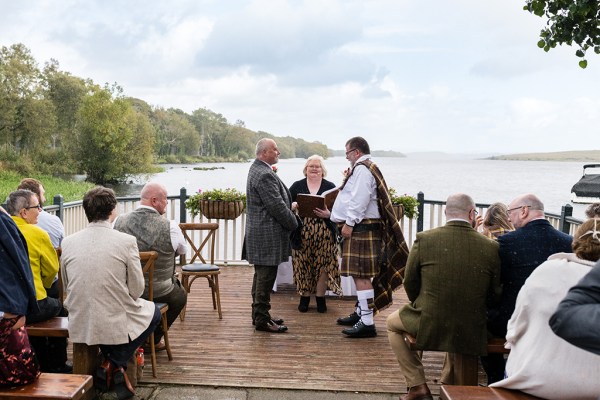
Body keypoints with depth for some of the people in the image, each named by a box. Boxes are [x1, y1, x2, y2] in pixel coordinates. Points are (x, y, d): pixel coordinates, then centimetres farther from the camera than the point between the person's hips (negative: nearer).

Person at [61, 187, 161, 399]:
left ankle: (109, 362, 25)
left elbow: (67, 287, 8)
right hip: (117, 326, -5)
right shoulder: (126, 241, -15)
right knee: (153, 311, 24)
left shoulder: (68, 242, -3)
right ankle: (114, 365, 12)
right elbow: (136, 290, -8)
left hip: (79, 326, 5)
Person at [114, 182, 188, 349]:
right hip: (160, 293, -4)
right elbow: (183, 250, -2)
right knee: (181, 295, 30)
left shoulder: (119, 221, -12)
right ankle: (153, 339, 34)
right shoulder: (169, 226, -22)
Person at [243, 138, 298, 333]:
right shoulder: (265, 175, -20)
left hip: (260, 232, 11)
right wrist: (293, 223, -7)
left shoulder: (257, 169, 15)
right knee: (266, 278, -4)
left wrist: (290, 205, 13)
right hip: (267, 234, -11)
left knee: (261, 276, 18)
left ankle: (259, 314, 28)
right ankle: (262, 320, 5)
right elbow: (277, 206, -20)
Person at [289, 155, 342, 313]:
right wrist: (294, 206, -14)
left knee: (322, 264, 2)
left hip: (324, 233, 0)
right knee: (303, 264, 3)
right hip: (302, 232, 1)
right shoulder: (297, 186, 10)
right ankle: (304, 297, 17)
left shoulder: (330, 186, 8)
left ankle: (320, 298, 16)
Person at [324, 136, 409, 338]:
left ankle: (367, 323, -9)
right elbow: (354, 200, 27)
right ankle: (360, 313, 28)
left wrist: (349, 223, -20)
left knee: (361, 275, -11)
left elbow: (360, 200, -22)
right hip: (361, 228, 11)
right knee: (360, 274, 17)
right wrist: (331, 214, 28)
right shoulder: (364, 168, 22)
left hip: (362, 228, -11)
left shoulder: (362, 169, -11)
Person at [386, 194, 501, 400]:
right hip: (471, 331, 3)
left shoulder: (424, 239, -11)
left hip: (429, 325, -3)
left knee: (392, 322, 27)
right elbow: (493, 295, 2)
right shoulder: (491, 247, -7)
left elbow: (410, 284, -1)